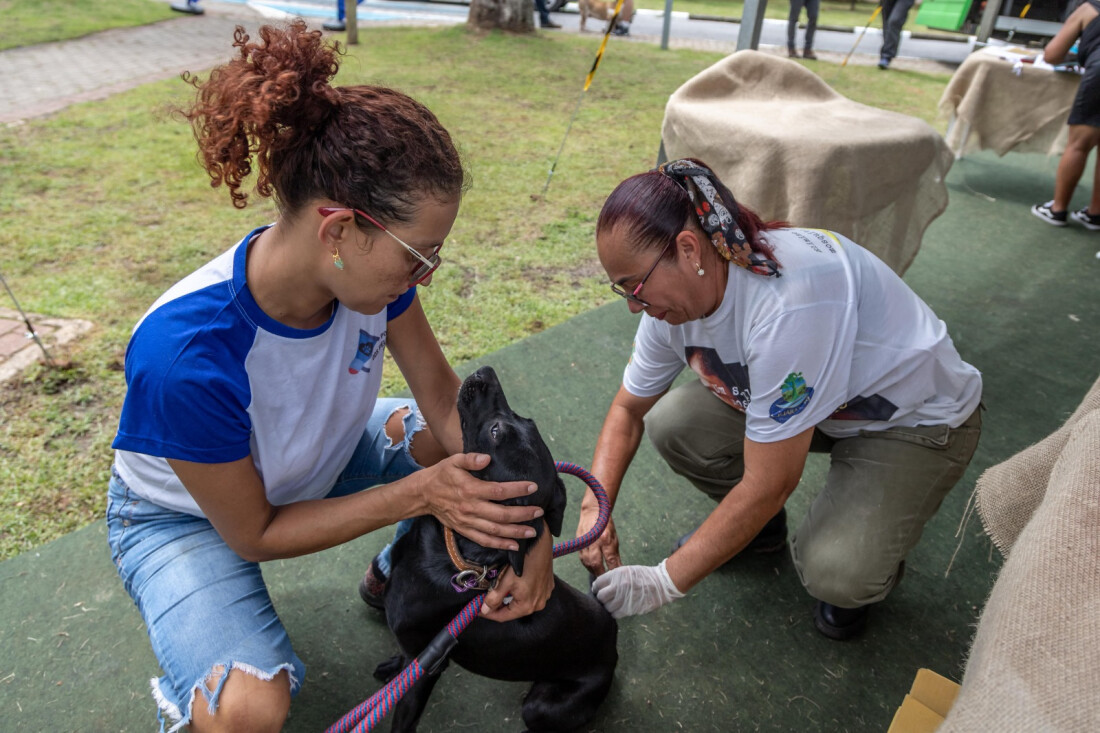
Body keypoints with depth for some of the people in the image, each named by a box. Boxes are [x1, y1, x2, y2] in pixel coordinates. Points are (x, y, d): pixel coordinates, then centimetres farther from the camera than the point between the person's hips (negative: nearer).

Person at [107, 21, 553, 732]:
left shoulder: (371, 264, -25)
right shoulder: (186, 354, -40)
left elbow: (447, 400, -15)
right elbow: (252, 534, -25)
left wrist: (521, 518, -28)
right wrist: (415, 494, -32)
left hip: (314, 459, 5)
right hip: (184, 512, -5)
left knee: (486, 442, -10)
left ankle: (398, 573, 18)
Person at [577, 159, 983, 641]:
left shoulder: (786, 303, -40)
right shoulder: (678, 290, -14)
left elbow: (769, 485, -33)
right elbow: (629, 408, 1)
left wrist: (665, 582, -24)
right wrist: (594, 510, -13)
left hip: (919, 418, -6)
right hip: (809, 402, 7)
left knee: (834, 573, -28)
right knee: (670, 424, -14)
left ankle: (871, 550, 10)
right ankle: (759, 527, 14)